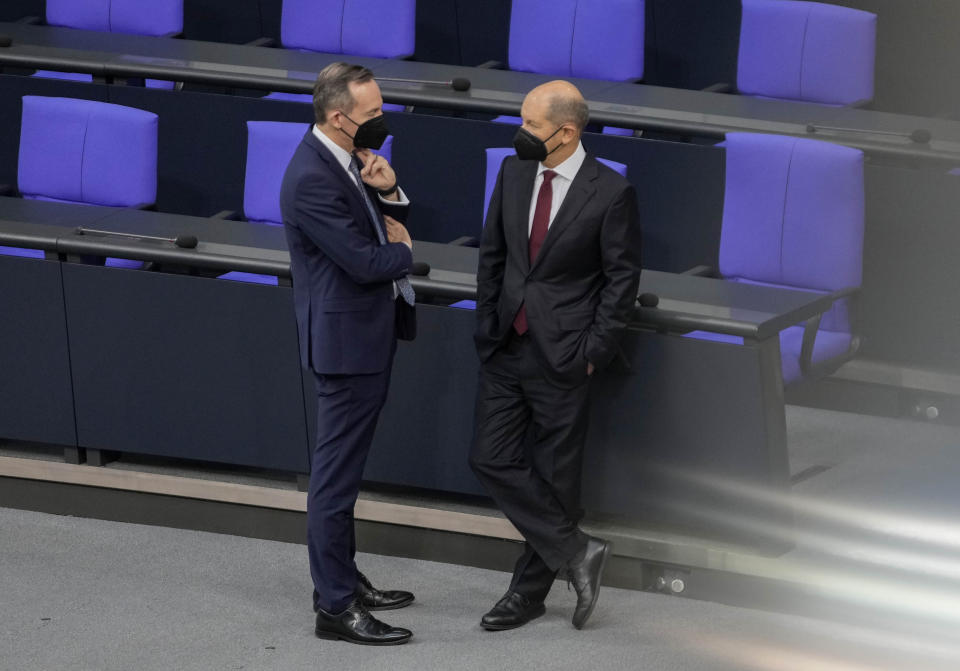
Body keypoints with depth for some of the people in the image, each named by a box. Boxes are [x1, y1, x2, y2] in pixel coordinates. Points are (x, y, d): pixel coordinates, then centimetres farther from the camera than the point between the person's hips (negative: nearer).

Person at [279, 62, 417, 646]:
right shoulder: (312, 178, -24)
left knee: (345, 467, 20)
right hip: (347, 337, -10)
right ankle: (336, 608, 2)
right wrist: (403, 252, -3)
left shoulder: (351, 157, 5)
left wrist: (388, 190, -9)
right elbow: (365, 262, -24)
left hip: (371, 330, 10)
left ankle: (342, 579, 32)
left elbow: (393, 224, 13)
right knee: (337, 473, -3)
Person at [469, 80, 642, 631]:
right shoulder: (514, 173, 3)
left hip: (561, 357, -6)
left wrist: (593, 352, -11)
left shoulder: (610, 193, -12)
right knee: (492, 460, 2)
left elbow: (623, 279, -8)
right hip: (506, 351, 6)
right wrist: (487, 326, 8)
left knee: (554, 478, 4)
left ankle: (530, 591, 18)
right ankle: (576, 553, 12)